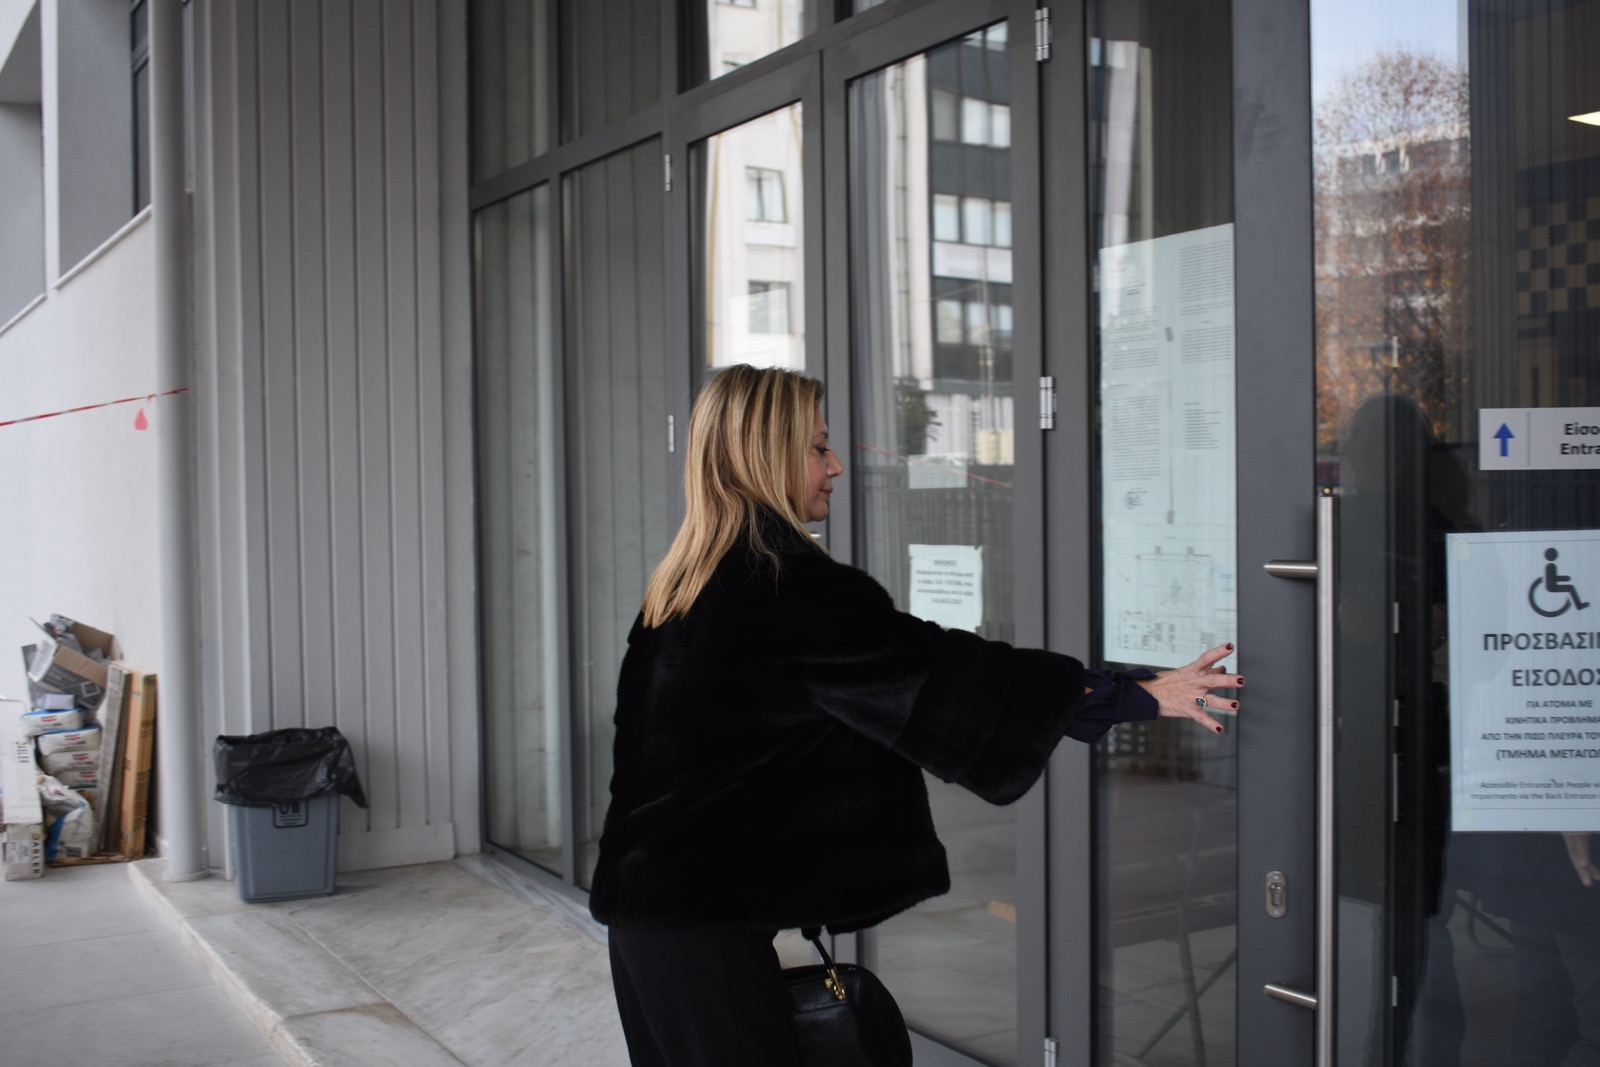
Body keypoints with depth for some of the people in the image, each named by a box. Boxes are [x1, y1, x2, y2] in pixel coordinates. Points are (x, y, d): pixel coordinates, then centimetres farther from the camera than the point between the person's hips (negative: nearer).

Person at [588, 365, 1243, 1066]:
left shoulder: (680, 585, 9)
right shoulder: (782, 581, -17)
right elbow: (942, 675, -19)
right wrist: (1138, 695, -15)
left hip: (651, 897, 9)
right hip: (706, 913, -9)